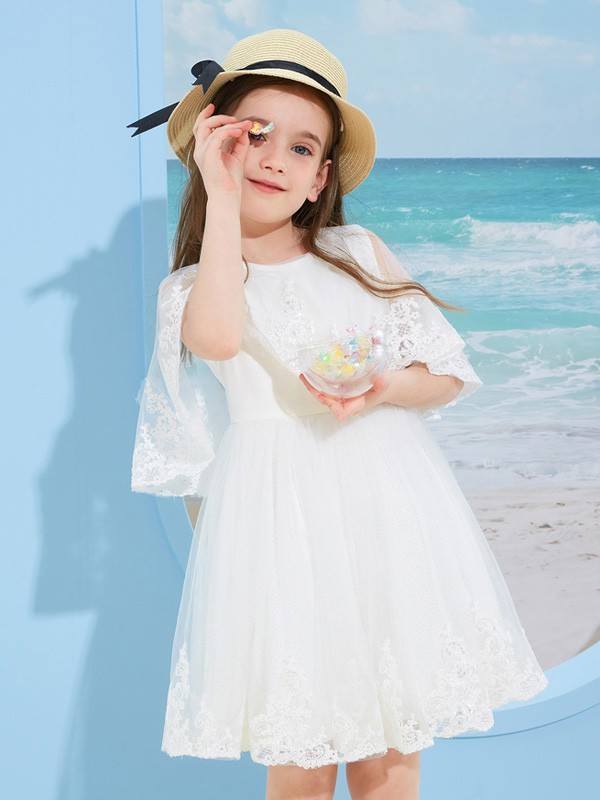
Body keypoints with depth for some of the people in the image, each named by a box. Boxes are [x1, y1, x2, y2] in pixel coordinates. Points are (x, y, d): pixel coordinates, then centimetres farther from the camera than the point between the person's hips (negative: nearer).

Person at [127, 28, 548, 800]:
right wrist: (223, 197, -15)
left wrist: (384, 388, -13)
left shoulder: (360, 252, 8)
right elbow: (219, 338, -22)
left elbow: (449, 374, 8)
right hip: (282, 523, -1)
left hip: (387, 514, 2)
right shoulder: (191, 286, 3)